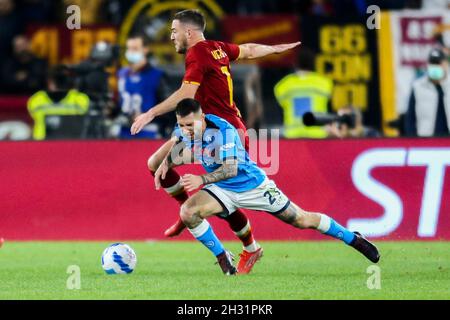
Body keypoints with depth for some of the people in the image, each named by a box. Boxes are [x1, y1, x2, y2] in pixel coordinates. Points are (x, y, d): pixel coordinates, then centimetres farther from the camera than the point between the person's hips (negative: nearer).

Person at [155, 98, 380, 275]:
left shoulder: (223, 130, -32)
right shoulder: (183, 130, -12)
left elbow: (231, 169, -39)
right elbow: (178, 152, 14)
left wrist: (202, 179, -51)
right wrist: (166, 163, -5)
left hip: (252, 185, -5)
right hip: (223, 190, 5)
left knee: (301, 220, 4)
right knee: (187, 212, -21)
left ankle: (353, 239, 26)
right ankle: (222, 257, -1)